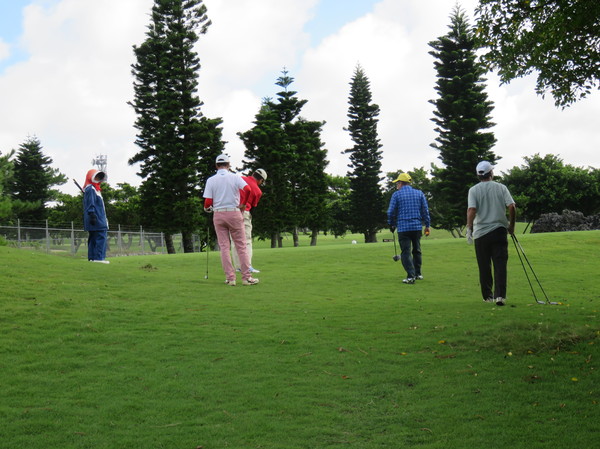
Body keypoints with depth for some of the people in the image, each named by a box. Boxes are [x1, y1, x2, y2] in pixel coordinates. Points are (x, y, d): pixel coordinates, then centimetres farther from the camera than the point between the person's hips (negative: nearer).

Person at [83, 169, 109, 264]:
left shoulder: (95, 189, 23)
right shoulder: (90, 189, -8)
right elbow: (90, 204, -17)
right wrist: (92, 214, -24)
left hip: (99, 219, 11)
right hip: (97, 220, -11)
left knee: (93, 238, 10)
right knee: (101, 237, -14)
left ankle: (92, 257, 11)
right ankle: (99, 257, -17)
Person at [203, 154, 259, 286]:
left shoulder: (211, 180, 2)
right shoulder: (235, 177, 0)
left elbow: (208, 202, -4)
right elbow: (247, 189, -17)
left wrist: (207, 208, 18)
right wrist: (243, 204, -3)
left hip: (218, 215, 1)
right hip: (234, 212, -1)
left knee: (224, 247, 4)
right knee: (241, 246, 2)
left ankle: (230, 278, 1)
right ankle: (246, 277, 0)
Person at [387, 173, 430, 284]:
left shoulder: (396, 194, -1)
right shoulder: (419, 193, 8)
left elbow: (391, 212, -1)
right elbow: (425, 211, 8)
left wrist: (392, 225, 13)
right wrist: (427, 225, 12)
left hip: (403, 227, -4)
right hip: (417, 227, 4)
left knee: (406, 252, -3)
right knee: (417, 250, 18)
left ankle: (410, 276, -12)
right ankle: (418, 273, 25)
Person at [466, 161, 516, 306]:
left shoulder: (474, 190, -2)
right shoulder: (501, 188, 2)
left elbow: (471, 210, -15)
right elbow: (512, 207, -6)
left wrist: (469, 228, -12)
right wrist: (511, 225, 6)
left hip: (481, 233, 0)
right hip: (500, 230, 0)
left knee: (484, 266, 8)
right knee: (500, 264, -1)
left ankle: (488, 296, 14)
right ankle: (500, 295, -12)